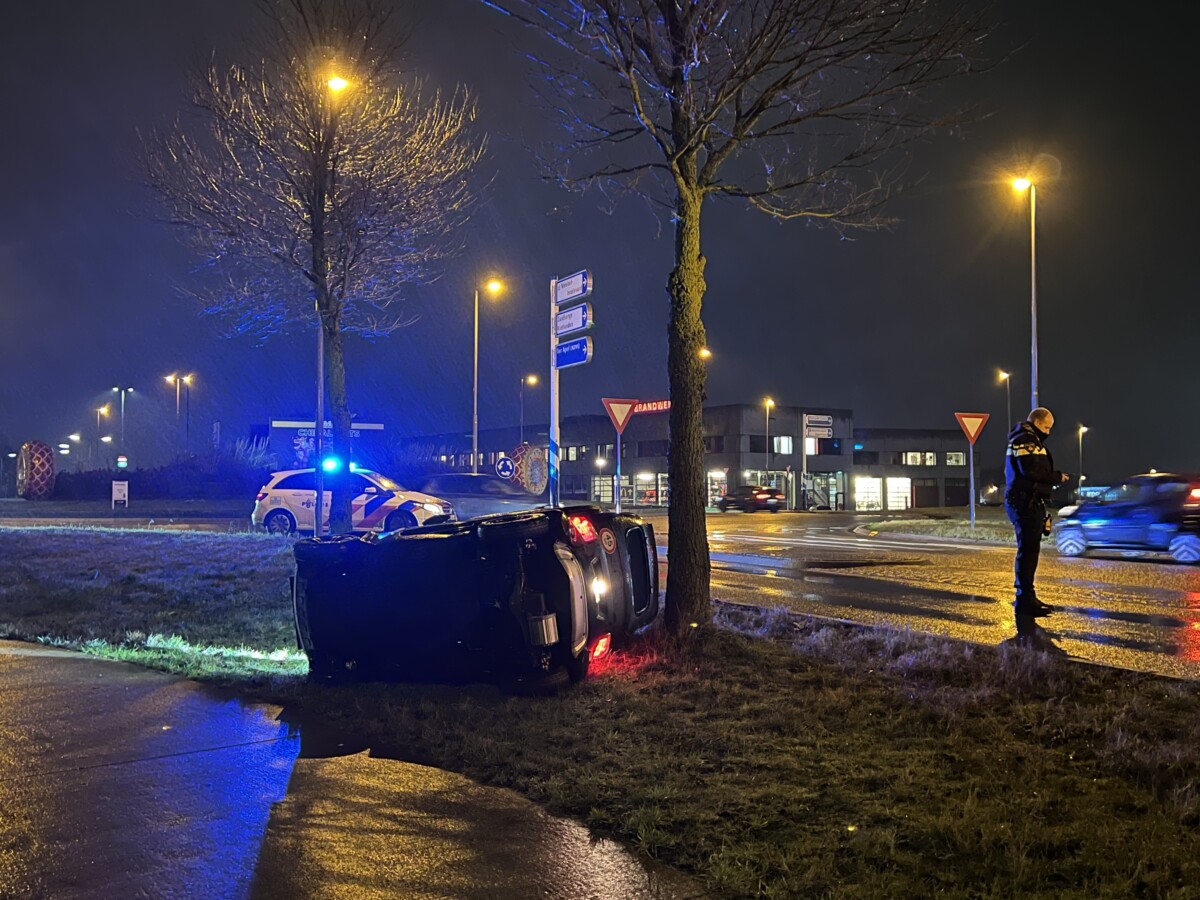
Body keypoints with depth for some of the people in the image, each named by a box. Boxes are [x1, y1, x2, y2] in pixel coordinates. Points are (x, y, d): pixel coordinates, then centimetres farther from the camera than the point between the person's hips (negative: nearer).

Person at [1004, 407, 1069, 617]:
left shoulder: (1029, 440, 23)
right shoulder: (1025, 440, -12)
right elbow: (1030, 470, -24)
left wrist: (1053, 476, 4)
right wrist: (1057, 476, -12)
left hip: (1029, 503, 11)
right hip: (1026, 503, -11)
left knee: (1028, 550, 17)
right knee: (1028, 550, -11)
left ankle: (1026, 597, 25)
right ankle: (1024, 601, -10)